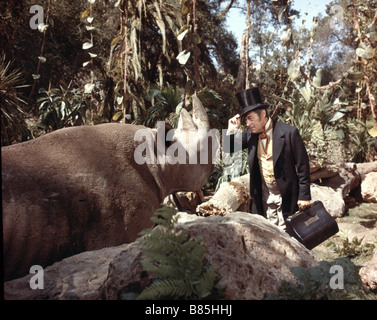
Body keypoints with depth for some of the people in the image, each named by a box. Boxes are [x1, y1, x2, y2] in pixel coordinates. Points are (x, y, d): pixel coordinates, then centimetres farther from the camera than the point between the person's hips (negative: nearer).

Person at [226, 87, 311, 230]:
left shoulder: (289, 132, -17)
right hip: (264, 194, 5)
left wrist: (304, 196, -11)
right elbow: (229, 149, 9)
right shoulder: (250, 133, -2)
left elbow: (303, 166, -12)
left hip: (286, 194, -5)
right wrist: (232, 131, -11)